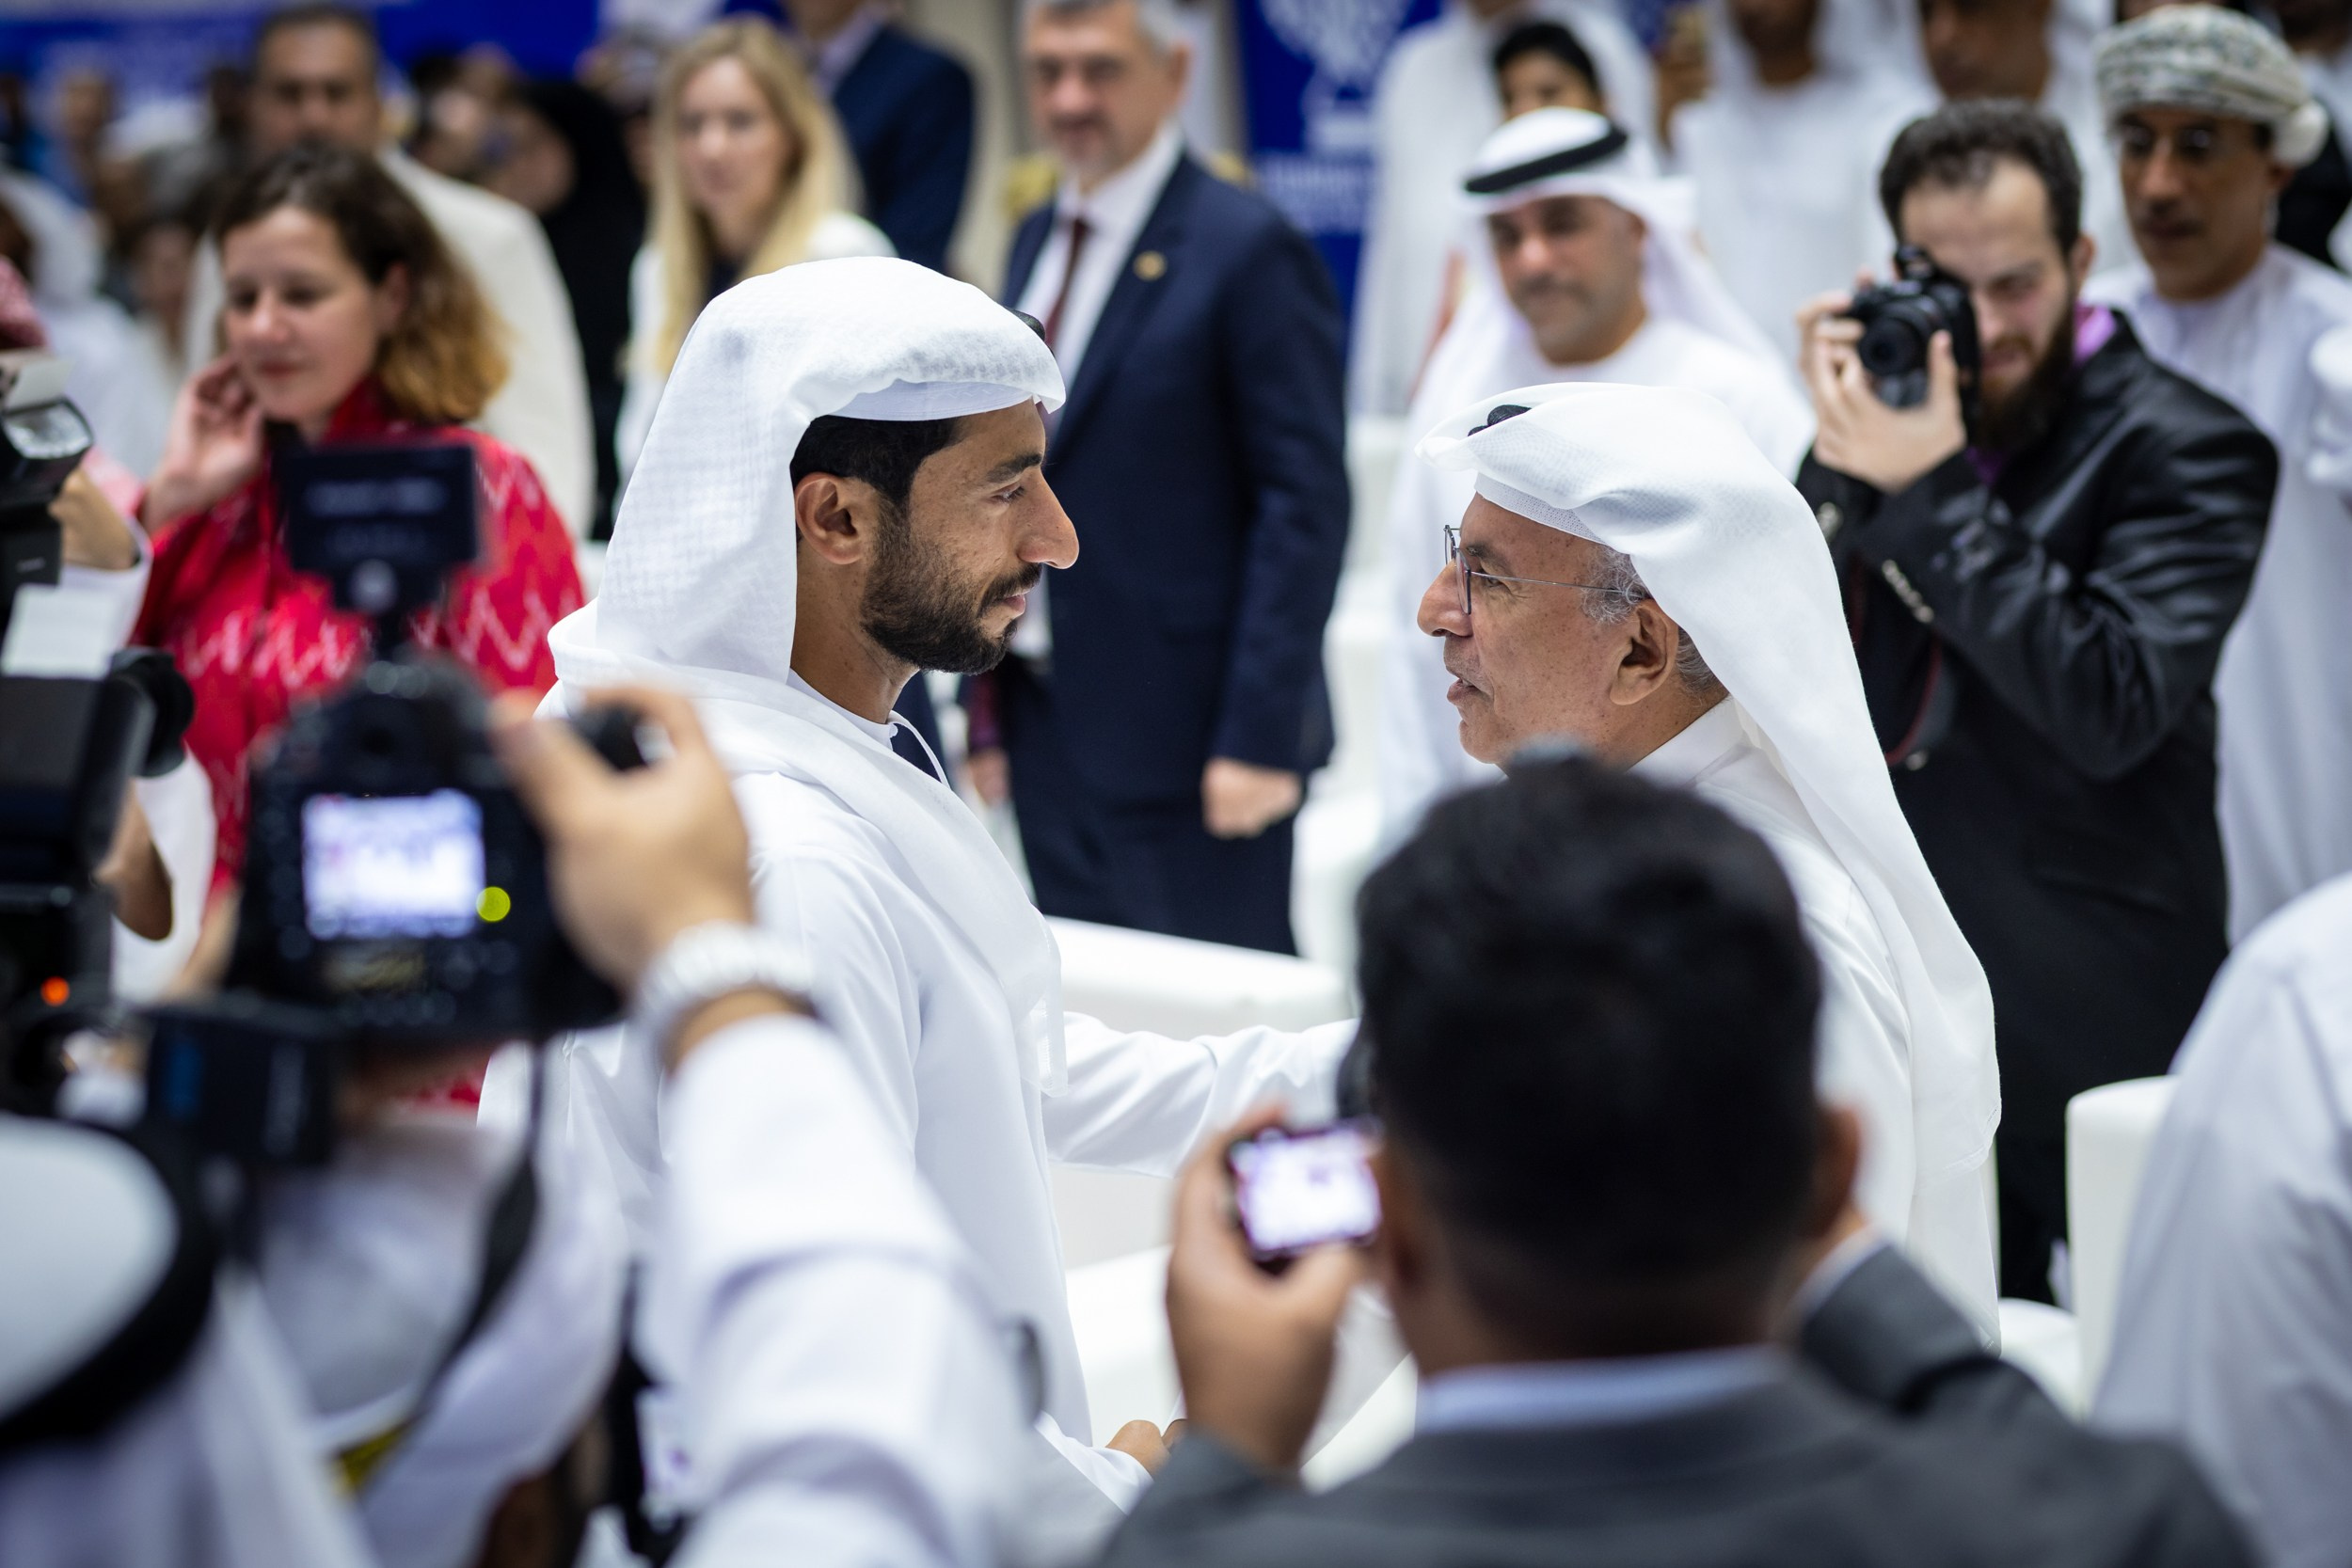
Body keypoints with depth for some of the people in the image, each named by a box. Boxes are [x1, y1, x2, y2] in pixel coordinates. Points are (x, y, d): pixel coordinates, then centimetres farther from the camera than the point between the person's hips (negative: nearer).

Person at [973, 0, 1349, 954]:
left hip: (1186, 735, -7)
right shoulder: (1039, 242, 14)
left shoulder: (1246, 249, -10)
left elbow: (1306, 502, -14)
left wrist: (1260, 734, -18)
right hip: (1049, 733, 7)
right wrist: (992, 706, 14)